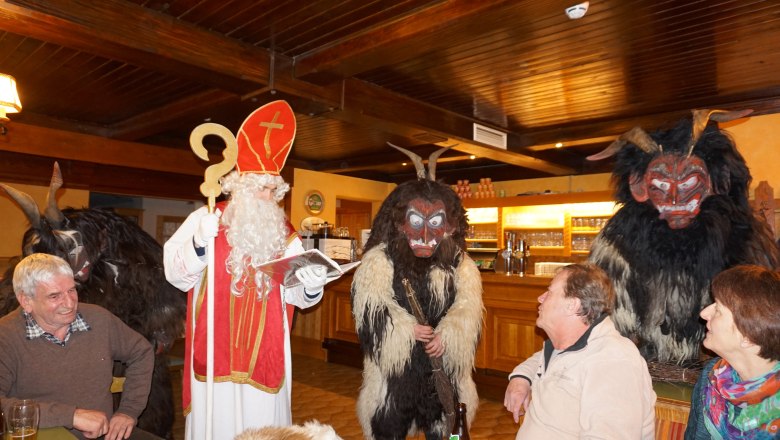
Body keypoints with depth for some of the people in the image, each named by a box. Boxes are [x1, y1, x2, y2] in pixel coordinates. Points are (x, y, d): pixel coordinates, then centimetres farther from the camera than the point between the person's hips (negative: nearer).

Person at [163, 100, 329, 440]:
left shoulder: (284, 234, 7)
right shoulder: (204, 219, -1)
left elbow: (298, 295, 2)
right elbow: (176, 274, -6)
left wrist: (312, 286, -21)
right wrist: (199, 243, -24)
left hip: (265, 352, 2)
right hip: (216, 349, -2)